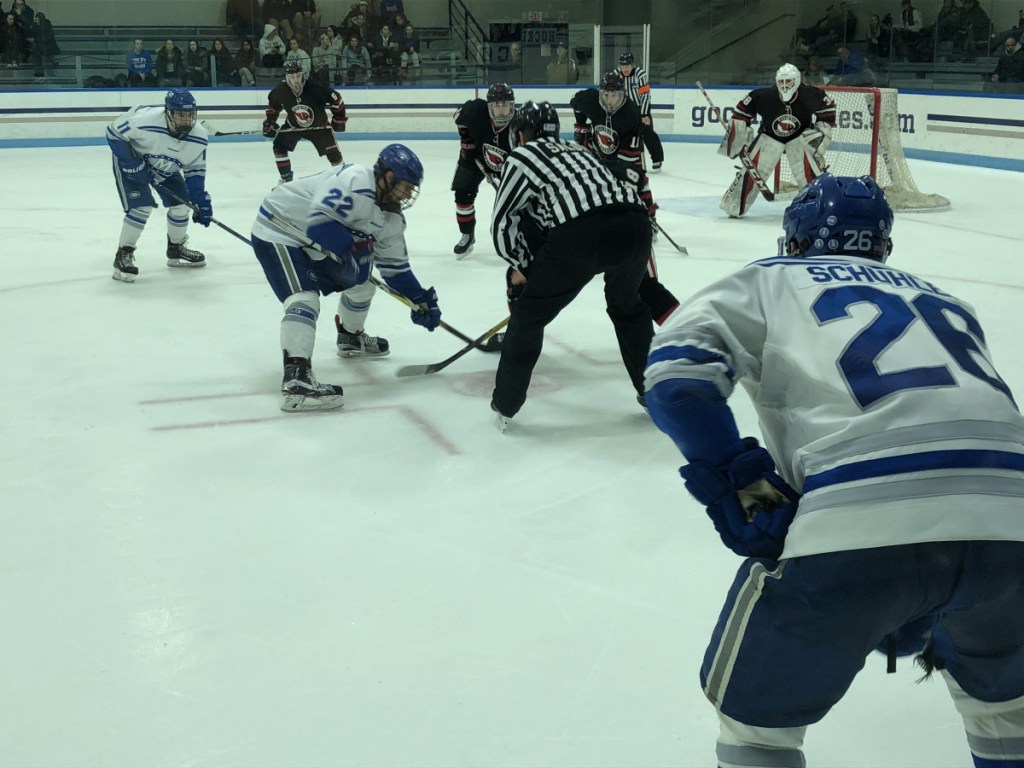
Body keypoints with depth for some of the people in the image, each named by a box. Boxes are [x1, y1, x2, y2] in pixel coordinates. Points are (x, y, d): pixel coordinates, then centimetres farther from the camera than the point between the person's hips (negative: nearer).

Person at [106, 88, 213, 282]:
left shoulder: (198, 137, -23)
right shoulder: (144, 121, -39)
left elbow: (195, 171, -8)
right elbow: (113, 132, -25)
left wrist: (201, 201, -16)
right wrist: (132, 164, -28)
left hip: (165, 167, 6)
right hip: (130, 161, -6)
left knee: (181, 203, 3)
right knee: (142, 206, -19)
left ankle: (176, 248, 28)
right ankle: (123, 255, -4)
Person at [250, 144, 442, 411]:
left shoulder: (391, 218, 2)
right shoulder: (355, 181, -28)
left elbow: (395, 267, 10)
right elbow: (320, 221, -35)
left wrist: (422, 300, 4)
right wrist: (350, 250, -25)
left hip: (314, 244, 10)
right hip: (278, 232, -10)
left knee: (359, 283, 18)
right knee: (305, 297, -27)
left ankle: (351, 338, 46)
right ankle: (296, 381, -38)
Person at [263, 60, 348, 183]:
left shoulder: (315, 88, -31)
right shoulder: (280, 91, -22)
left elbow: (336, 99, -16)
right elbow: (273, 104, 2)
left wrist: (339, 118, -9)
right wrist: (269, 121, 1)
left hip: (318, 125, -2)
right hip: (293, 125, 2)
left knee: (332, 151, -8)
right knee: (279, 145, -12)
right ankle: (286, 178, 4)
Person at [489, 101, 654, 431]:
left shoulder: (523, 155, 19)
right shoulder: (577, 151, 37)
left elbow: (502, 223, 15)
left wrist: (519, 266, 32)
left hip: (580, 233, -6)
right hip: (635, 224, 6)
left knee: (529, 314, 15)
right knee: (627, 304, 34)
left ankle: (505, 404, 19)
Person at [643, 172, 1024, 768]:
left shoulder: (772, 280, 22)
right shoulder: (942, 298, 35)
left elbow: (677, 367, 3)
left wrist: (739, 484, 1)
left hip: (862, 518, -5)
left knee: (756, 708, 19)